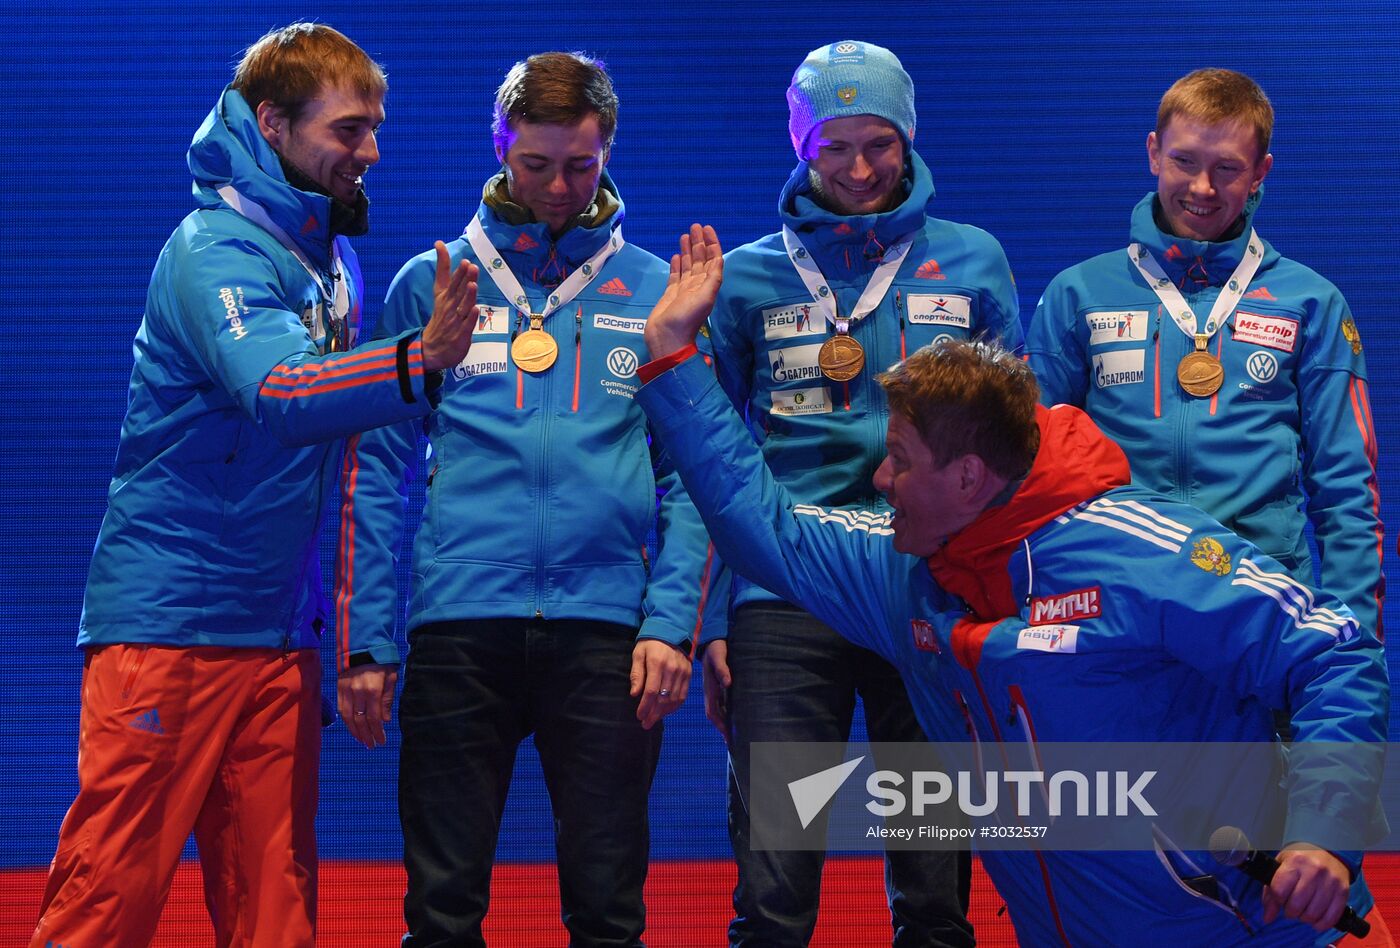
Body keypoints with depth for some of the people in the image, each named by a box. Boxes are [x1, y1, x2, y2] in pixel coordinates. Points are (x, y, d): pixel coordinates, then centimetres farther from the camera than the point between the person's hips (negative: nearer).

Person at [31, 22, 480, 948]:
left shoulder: (334, 263, 14)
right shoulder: (215, 248, -12)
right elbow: (276, 391, -29)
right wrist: (419, 362, -46)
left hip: (280, 633, 8)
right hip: (170, 621, -8)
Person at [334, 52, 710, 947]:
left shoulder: (655, 292, 8)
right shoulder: (429, 284, 8)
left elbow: (692, 477, 6)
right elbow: (379, 475, 7)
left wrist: (672, 622, -7)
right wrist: (367, 640, 1)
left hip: (606, 628, 0)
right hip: (460, 623, 0)